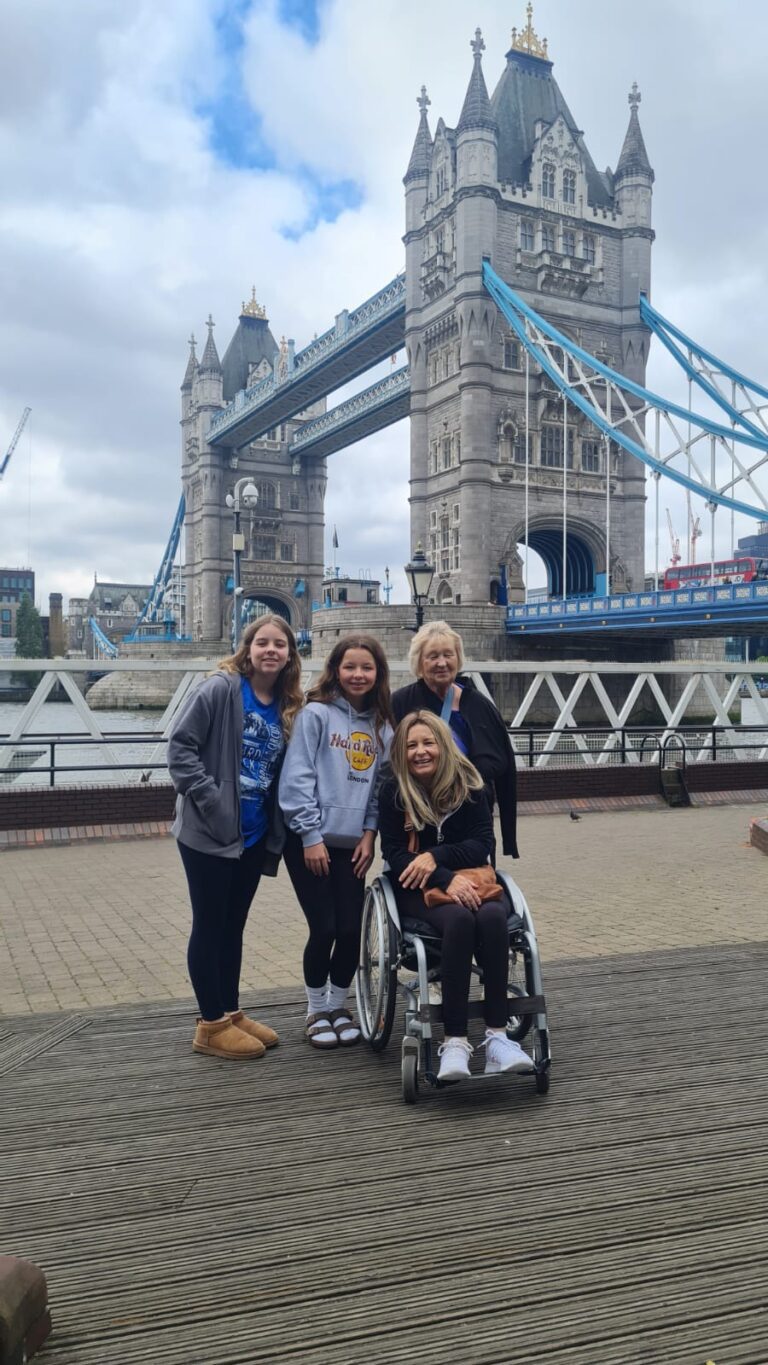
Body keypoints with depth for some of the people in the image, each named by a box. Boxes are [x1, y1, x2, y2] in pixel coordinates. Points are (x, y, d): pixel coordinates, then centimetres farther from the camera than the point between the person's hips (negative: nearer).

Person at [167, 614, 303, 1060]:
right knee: (210, 925, 4)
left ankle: (231, 1013, 29)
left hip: (255, 835, 6)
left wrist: (278, 825, 3)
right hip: (210, 832, -6)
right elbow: (181, 746, -15)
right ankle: (211, 1025, 16)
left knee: (234, 925, 16)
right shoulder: (220, 689, -13)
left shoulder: (288, 707, 6)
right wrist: (209, 799, -19)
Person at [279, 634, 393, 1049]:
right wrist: (311, 835, -14)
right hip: (310, 840, -4)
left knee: (350, 929, 3)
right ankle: (316, 1011, 20)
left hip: (352, 844, 4)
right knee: (324, 929, -2)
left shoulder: (382, 725, 8)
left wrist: (369, 832, 0)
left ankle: (339, 1006, 26)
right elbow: (297, 778, -11)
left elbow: (381, 784, 10)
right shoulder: (316, 713, -6)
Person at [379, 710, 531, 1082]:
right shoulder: (394, 791, -3)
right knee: (459, 919, -36)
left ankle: (497, 1035, -32)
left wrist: (436, 856, -18)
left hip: (471, 879, 2)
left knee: (492, 916, -33)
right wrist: (446, 880, -22)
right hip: (417, 889, -2)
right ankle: (454, 1041, -36)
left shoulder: (468, 783, 1)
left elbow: (484, 845, -2)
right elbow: (394, 855, -8)